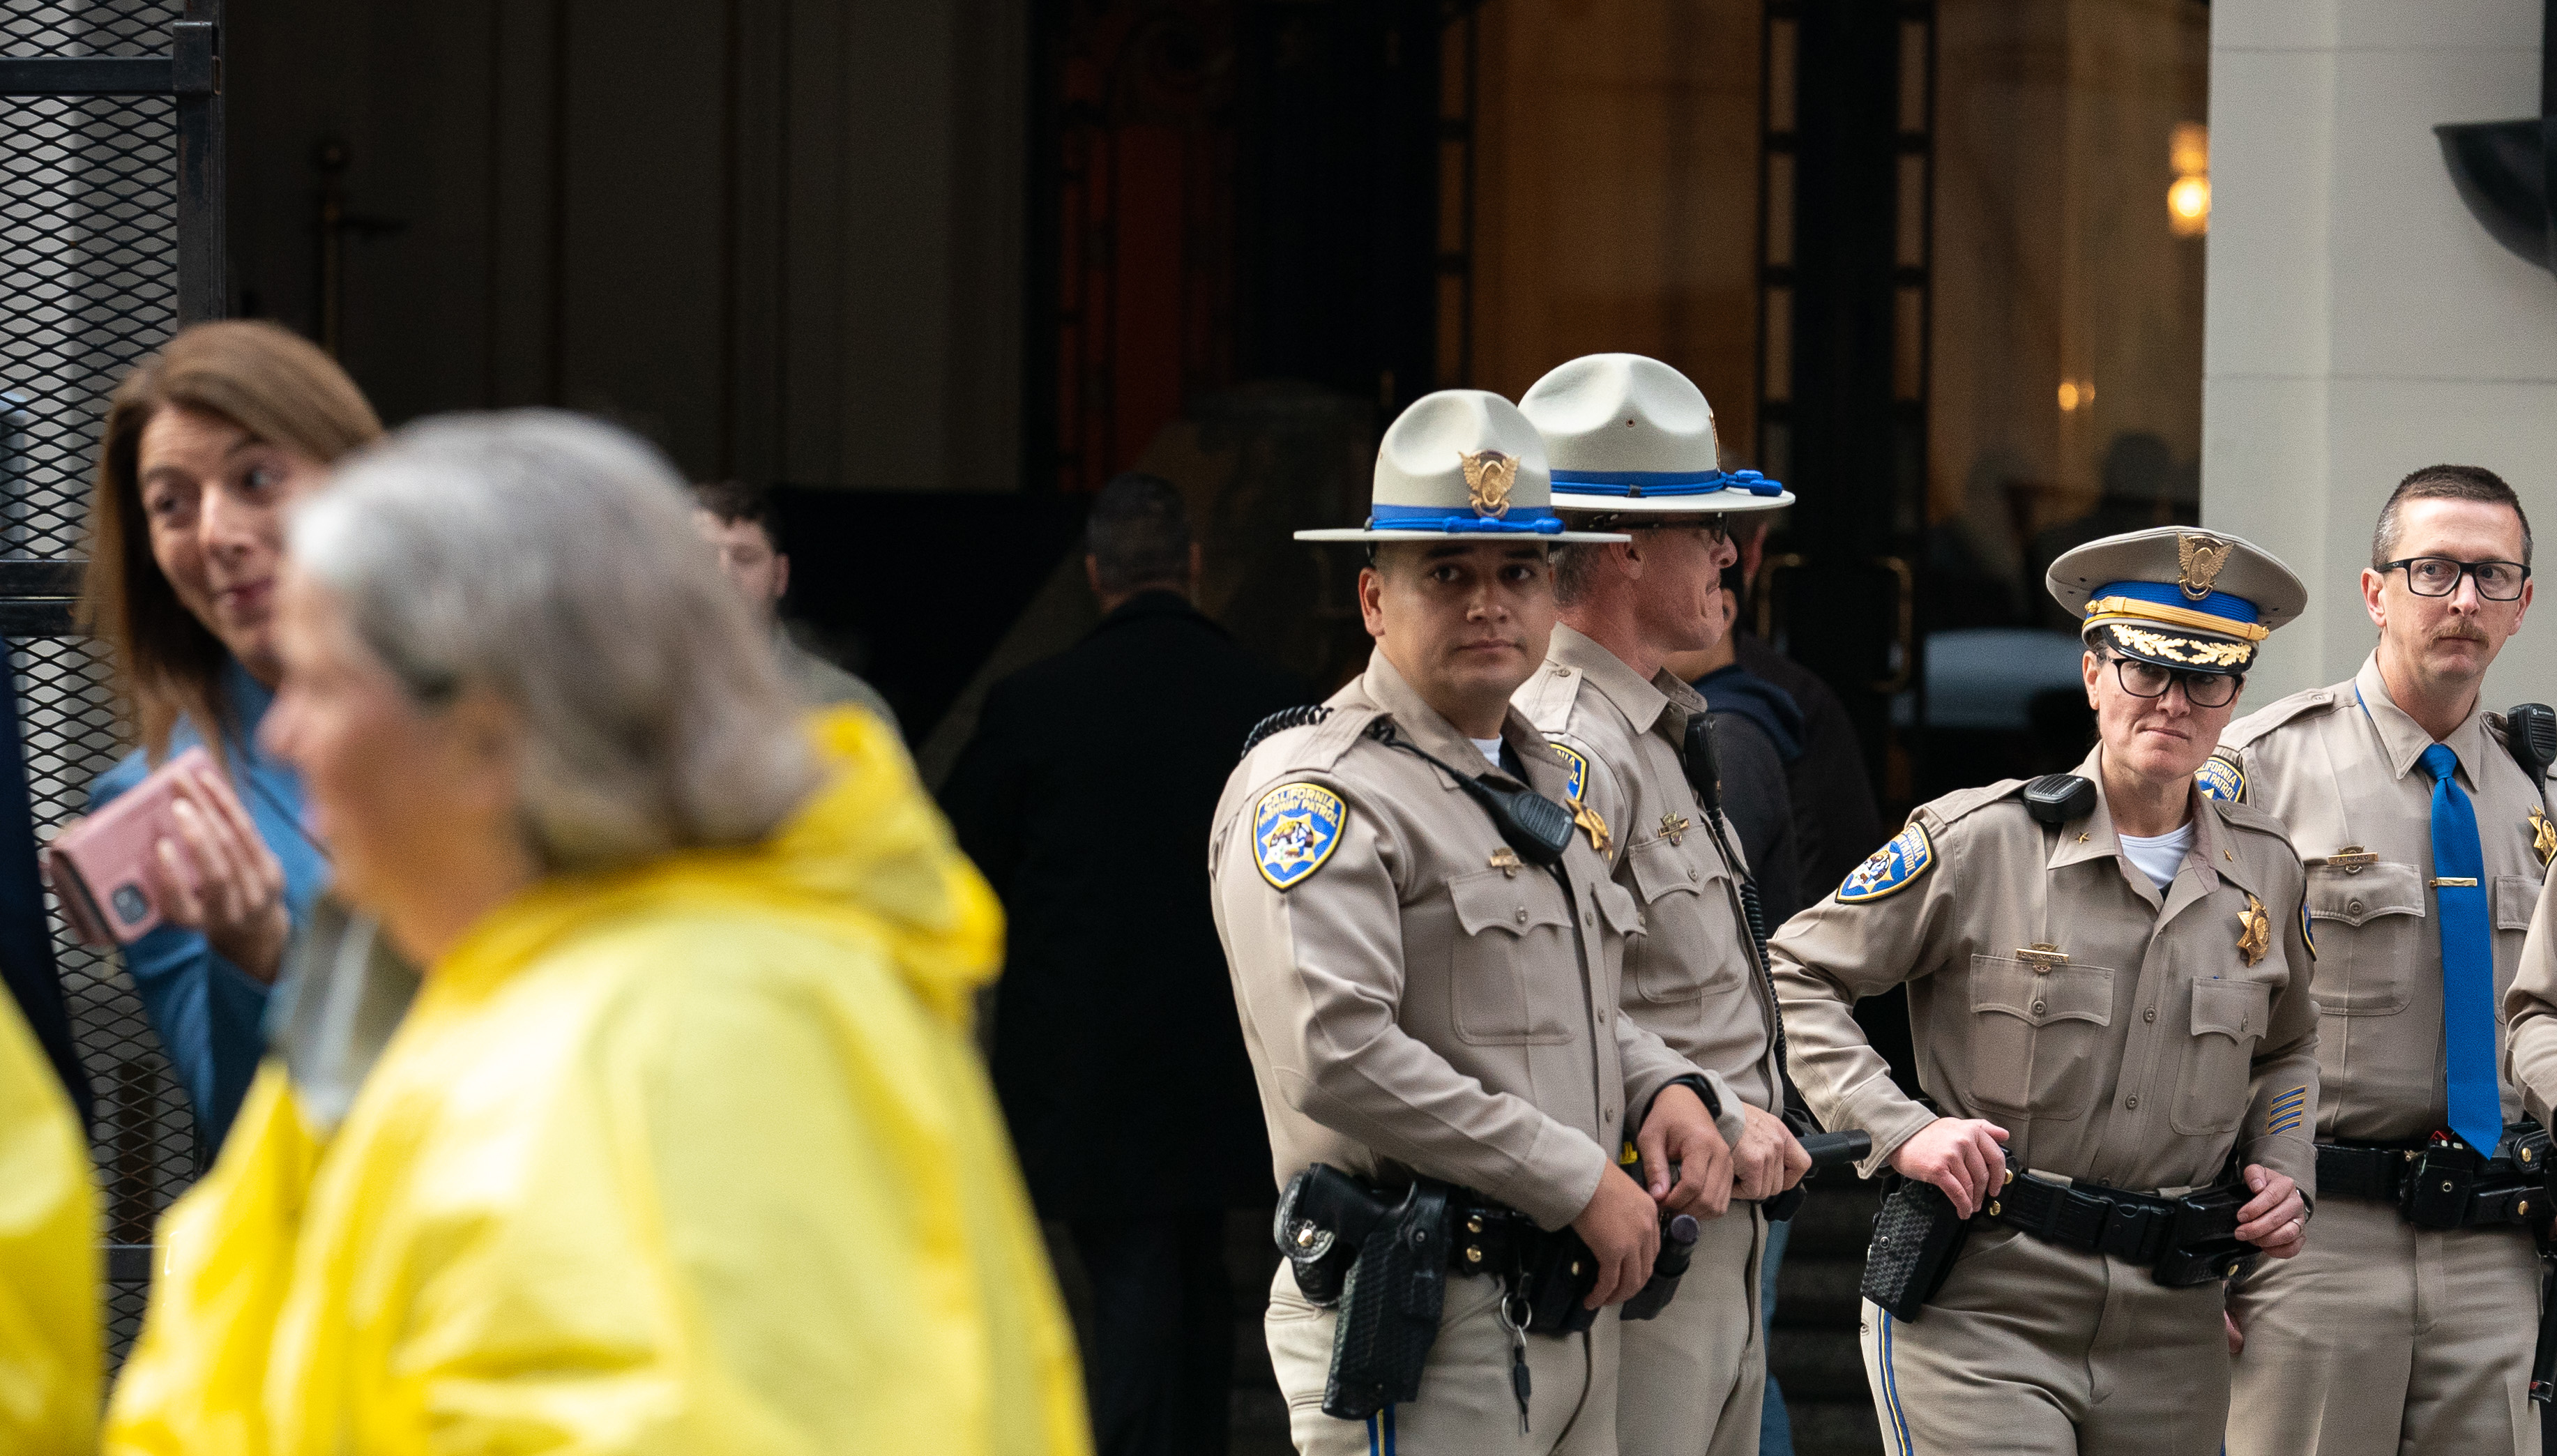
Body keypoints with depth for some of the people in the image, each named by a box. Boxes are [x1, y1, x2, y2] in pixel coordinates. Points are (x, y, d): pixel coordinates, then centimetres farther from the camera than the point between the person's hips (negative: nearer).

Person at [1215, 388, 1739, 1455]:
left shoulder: (1543, 776, 19)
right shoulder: (1319, 789, -11)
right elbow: (1335, 1056, -23)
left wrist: (1663, 1088, 8)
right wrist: (1575, 1180, -18)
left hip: (1572, 1318, 9)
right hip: (1421, 1328, -9)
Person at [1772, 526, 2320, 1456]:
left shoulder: (2265, 872, 10)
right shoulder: (1975, 842, -4)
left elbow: (2286, 1048, 28)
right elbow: (1793, 977, 0)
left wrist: (2283, 1170, 9)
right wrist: (1899, 1130, -11)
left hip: (2172, 1330, 5)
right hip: (1980, 1307, -5)